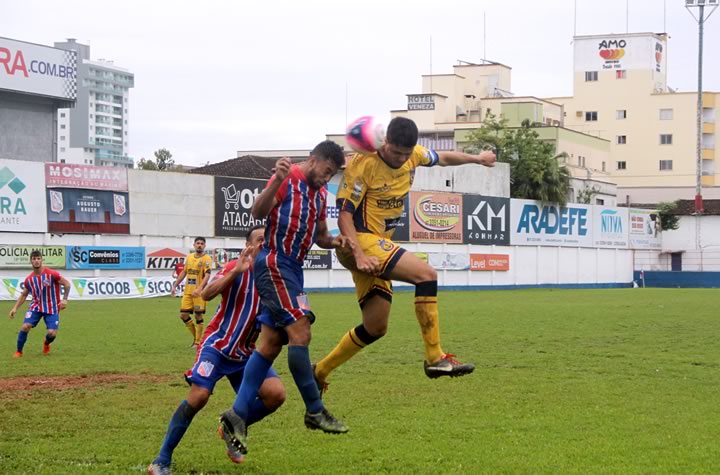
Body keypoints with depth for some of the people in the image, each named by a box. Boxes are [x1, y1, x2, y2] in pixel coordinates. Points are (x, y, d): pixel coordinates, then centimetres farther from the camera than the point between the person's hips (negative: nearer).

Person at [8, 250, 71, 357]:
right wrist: (15, 308, 1)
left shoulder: (51, 274, -15)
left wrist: (64, 299, -17)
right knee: (25, 326, -18)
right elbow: (23, 295, 12)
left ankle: (46, 344, 26)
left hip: (51, 309, -2)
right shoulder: (29, 279, -2)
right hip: (36, 307, 2)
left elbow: (67, 284, -7)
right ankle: (19, 352, 0)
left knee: (52, 333, -12)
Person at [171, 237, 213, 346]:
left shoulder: (207, 259, -8)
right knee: (183, 315, 4)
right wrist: (175, 286, 15)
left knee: (199, 315, -2)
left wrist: (199, 289, -30)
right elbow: (184, 272, 20)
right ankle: (196, 336, 21)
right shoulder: (189, 257, 11)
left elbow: (207, 275, -18)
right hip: (188, 291, 6)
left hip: (199, 292, -6)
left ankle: (198, 342, 9)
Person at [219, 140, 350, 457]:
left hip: (292, 268, 9)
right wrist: (277, 181, -36)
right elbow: (258, 212, -20)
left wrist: (334, 241, 1)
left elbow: (320, 236, 24)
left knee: (270, 345, 4)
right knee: (300, 332, -14)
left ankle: (238, 415, 4)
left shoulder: (320, 193, 17)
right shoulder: (288, 180, -8)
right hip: (274, 263, -9)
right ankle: (315, 411, -6)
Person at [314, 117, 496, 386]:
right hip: (361, 241, -9)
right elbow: (344, 214, -19)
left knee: (375, 328, 11)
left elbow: (442, 158, 24)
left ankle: (318, 373, 21)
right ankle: (435, 358, -22)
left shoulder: (412, 154, 2)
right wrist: (359, 254, -29)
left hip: (380, 244, 9)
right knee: (426, 274, -24)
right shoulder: (363, 164, -18)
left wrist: (477, 159, 30)